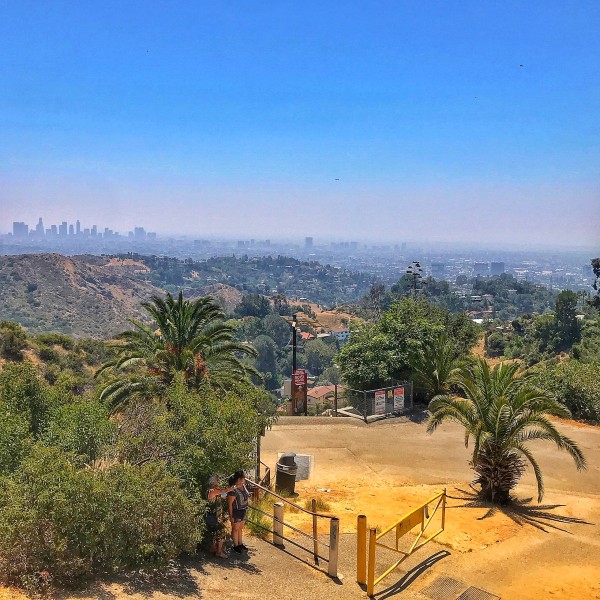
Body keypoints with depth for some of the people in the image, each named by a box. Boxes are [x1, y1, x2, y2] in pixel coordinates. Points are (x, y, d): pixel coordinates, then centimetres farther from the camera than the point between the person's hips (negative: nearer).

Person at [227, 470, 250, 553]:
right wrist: (231, 517, -18)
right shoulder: (233, 490, -28)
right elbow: (230, 504, -21)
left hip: (243, 511, 7)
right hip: (236, 512, -7)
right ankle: (235, 546, 27)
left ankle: (240, 544, 38)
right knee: (235, 529, 11)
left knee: (240, 528, 22)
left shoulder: (243, 486, -4)